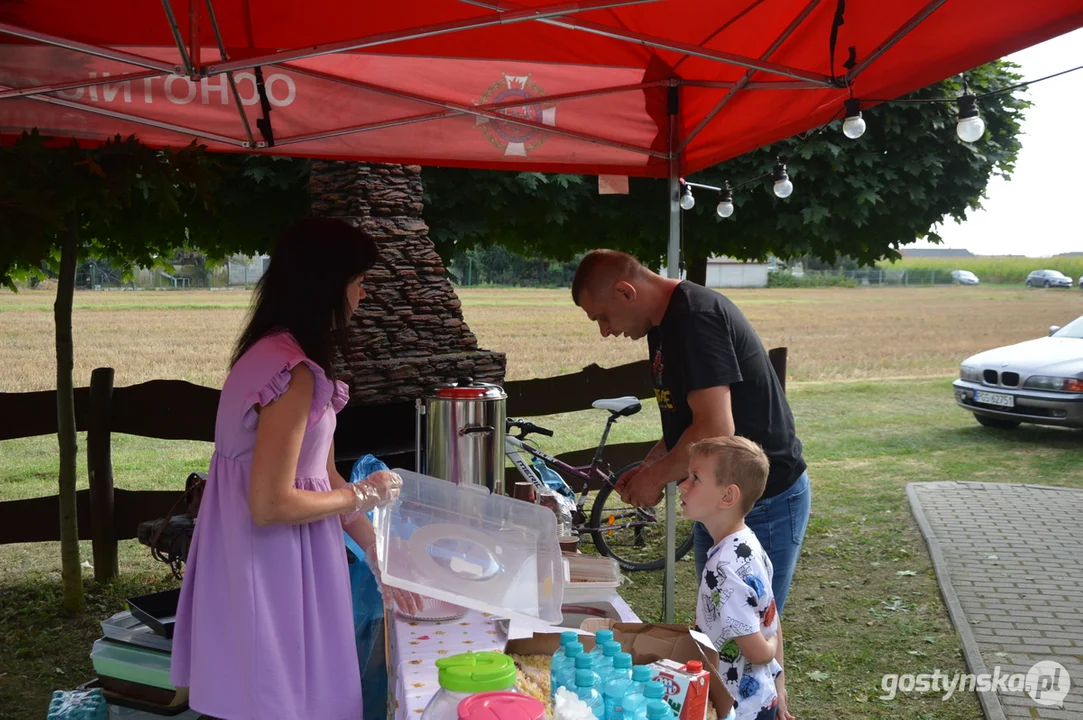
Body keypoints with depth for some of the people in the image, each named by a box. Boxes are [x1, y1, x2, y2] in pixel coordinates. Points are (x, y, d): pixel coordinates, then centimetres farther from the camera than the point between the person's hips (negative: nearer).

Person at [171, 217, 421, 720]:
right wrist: (363, 495, -11)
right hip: (272, 570, -10)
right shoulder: (293, 373, -23)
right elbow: (272, 504, -26)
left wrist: (381, 555, 13)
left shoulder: (277, 355, 8)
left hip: (268, 563, 10)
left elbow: (320, 478, 12)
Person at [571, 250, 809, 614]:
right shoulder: (667, 322, 10)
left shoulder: (695, 317, -22)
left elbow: (715, 430, -28)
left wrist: (655, 477, -14)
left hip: (764, 504, -10)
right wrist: (648, 466, 5)